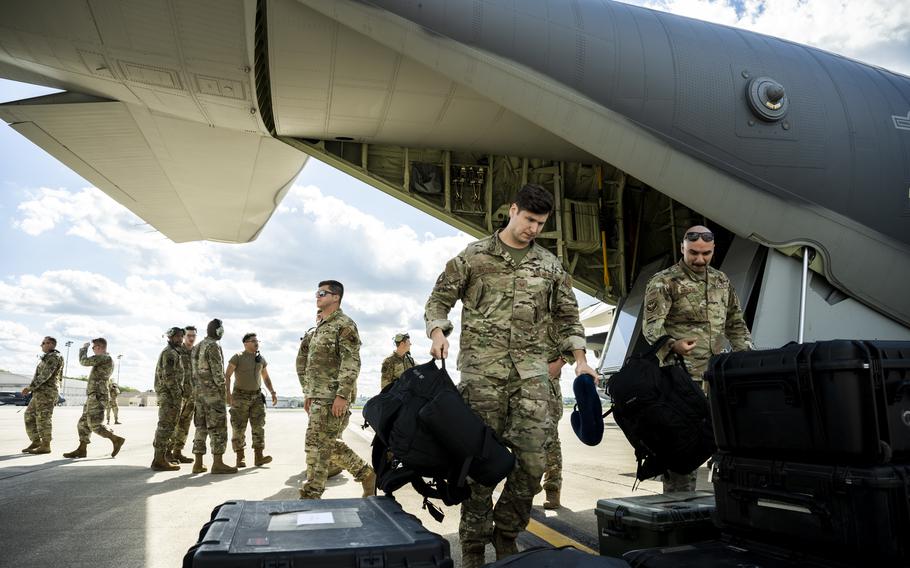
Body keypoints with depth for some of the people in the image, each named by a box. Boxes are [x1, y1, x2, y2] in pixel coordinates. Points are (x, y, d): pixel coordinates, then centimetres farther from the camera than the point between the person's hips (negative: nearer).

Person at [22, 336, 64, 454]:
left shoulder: (53, 357, -11)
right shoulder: (49, 358, 23)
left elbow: (44, 375, -19)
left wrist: (30, 387, -17)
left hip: (47, 391, -10)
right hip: (42, 392, 10)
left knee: (43, 418, -8)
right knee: (30, 416, 10)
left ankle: (45, 446, -4)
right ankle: (36, 442, 13)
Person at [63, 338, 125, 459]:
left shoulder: (103, 357, -12)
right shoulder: (109, 361, 19)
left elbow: (84, 362, -13)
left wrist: (84, 348, 4)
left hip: (97, 397, -10)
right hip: (95, 397, 10)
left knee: (95, 425, -13)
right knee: (84, 423, 10)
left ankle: (116, 439, -7)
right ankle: (81, 450, 10)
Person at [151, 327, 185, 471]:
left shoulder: (171, 352, 21)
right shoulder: (170, 352, -12)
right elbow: (169, 376, -20)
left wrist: (178, 392, 21)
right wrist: (177, 395, -20)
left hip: (166, 394, 11)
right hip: (170, 394, -11)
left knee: (165, 426, 13)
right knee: (166, 426, -9)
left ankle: (160, 458, 18)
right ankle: (160, 461, -8)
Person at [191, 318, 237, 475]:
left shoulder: (198, 347, 15)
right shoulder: (213, 346, -14)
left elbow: (196, 371, 17)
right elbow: (217, 371, -19)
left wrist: (200, 391, 19)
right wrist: (223, 391, -12)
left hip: (200, 392, 9)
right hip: (213, 393, -9)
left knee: (201, 427, 10)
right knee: (219, 428, -6)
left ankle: (198, 463, 9)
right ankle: (218, 463, -7)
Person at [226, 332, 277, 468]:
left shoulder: (261, 359, 10)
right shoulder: (237, 357, -5)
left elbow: (266, 378, 19)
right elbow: (227, 376, -10)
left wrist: (273, 392, 9)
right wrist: (227, 392, -22)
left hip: (257, 397, 4)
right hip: (240, 397, -4)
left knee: (258, 426, -4)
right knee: (239, 428, -1)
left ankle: (258, 457, -5)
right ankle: (240, 458, 8)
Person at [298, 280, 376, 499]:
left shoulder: (345, 325, -9)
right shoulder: (320, 326, 19)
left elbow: (351, 363, -17)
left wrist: (342, 395, -22)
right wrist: (309, 393, 20)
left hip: (332, 397, -9)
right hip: (318, 396, 9)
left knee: (317, 444, -6)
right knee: (331, 442, 13)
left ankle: (311, 494, 3)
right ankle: (366, 474, 24)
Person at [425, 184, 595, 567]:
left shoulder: (550, 266, 13)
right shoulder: (473, 256, 4)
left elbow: (567, 316, 18)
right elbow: (439, 300, 7)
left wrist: (580, 360, 8)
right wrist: (438, 332, -11)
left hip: (530, 372, 3)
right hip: (482, 369, -3)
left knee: (532, 459, -1)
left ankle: (506, 535, 22)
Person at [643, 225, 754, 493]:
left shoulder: (722, 281, 17)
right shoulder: (663, 282, -3)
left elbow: (736, 324, 25)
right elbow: (652, 327, -12)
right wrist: (673, 345, -31)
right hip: (682, 379, -6)